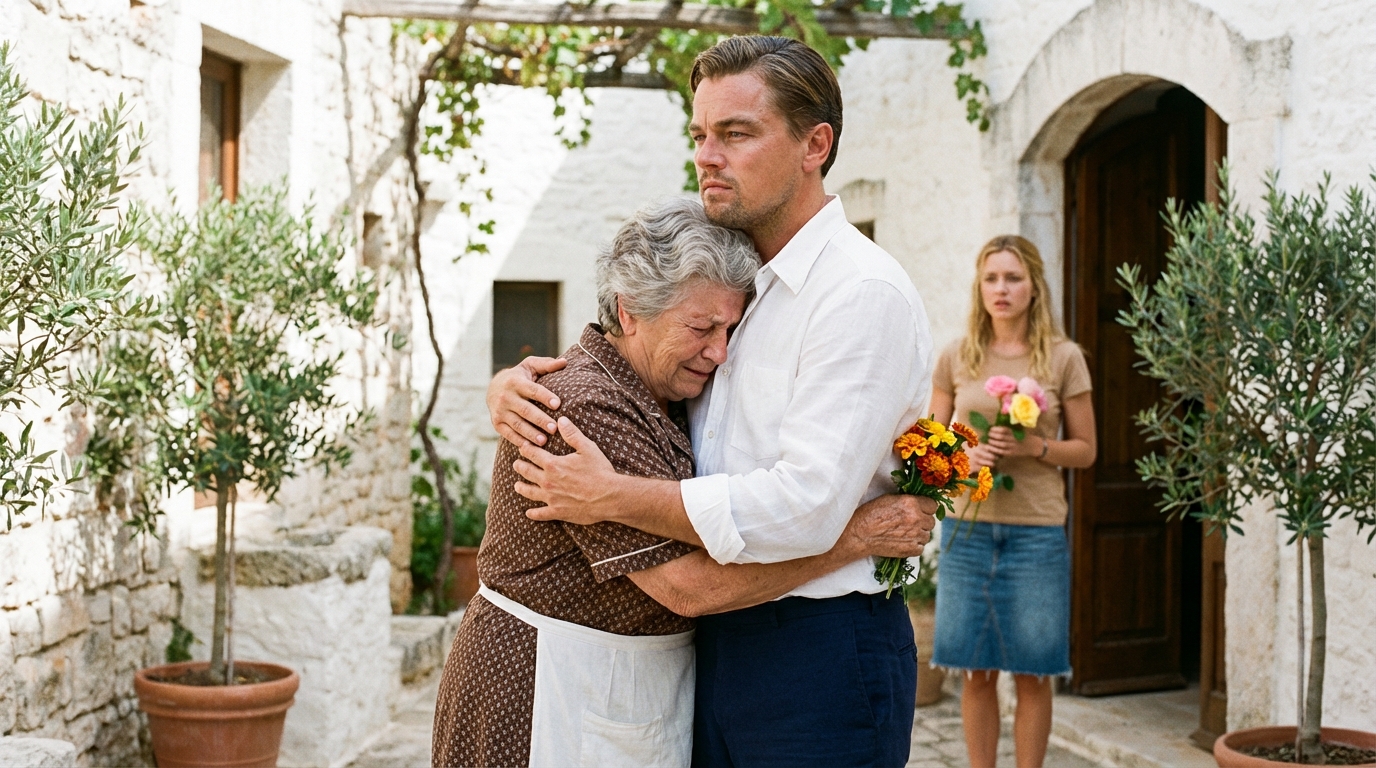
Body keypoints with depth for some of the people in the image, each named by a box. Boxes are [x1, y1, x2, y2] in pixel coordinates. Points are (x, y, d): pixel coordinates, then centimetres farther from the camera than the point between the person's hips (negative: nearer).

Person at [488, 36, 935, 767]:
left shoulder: (864, 293, -16)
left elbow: (804, 506, -25)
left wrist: (613, 498, -18)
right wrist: (510, 388, -5)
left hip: (820, 657, -7)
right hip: (715, 641, 8)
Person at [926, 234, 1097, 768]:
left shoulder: (1063, 358, 1)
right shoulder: (956, 357, 6)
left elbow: (1085, 449, 5)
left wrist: (1034, 447, -13)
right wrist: (964, 455, -10)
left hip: (1036, 529, -1)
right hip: (968, 525, 2)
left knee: (1033, 673, 4)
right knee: (976, 671, 7)